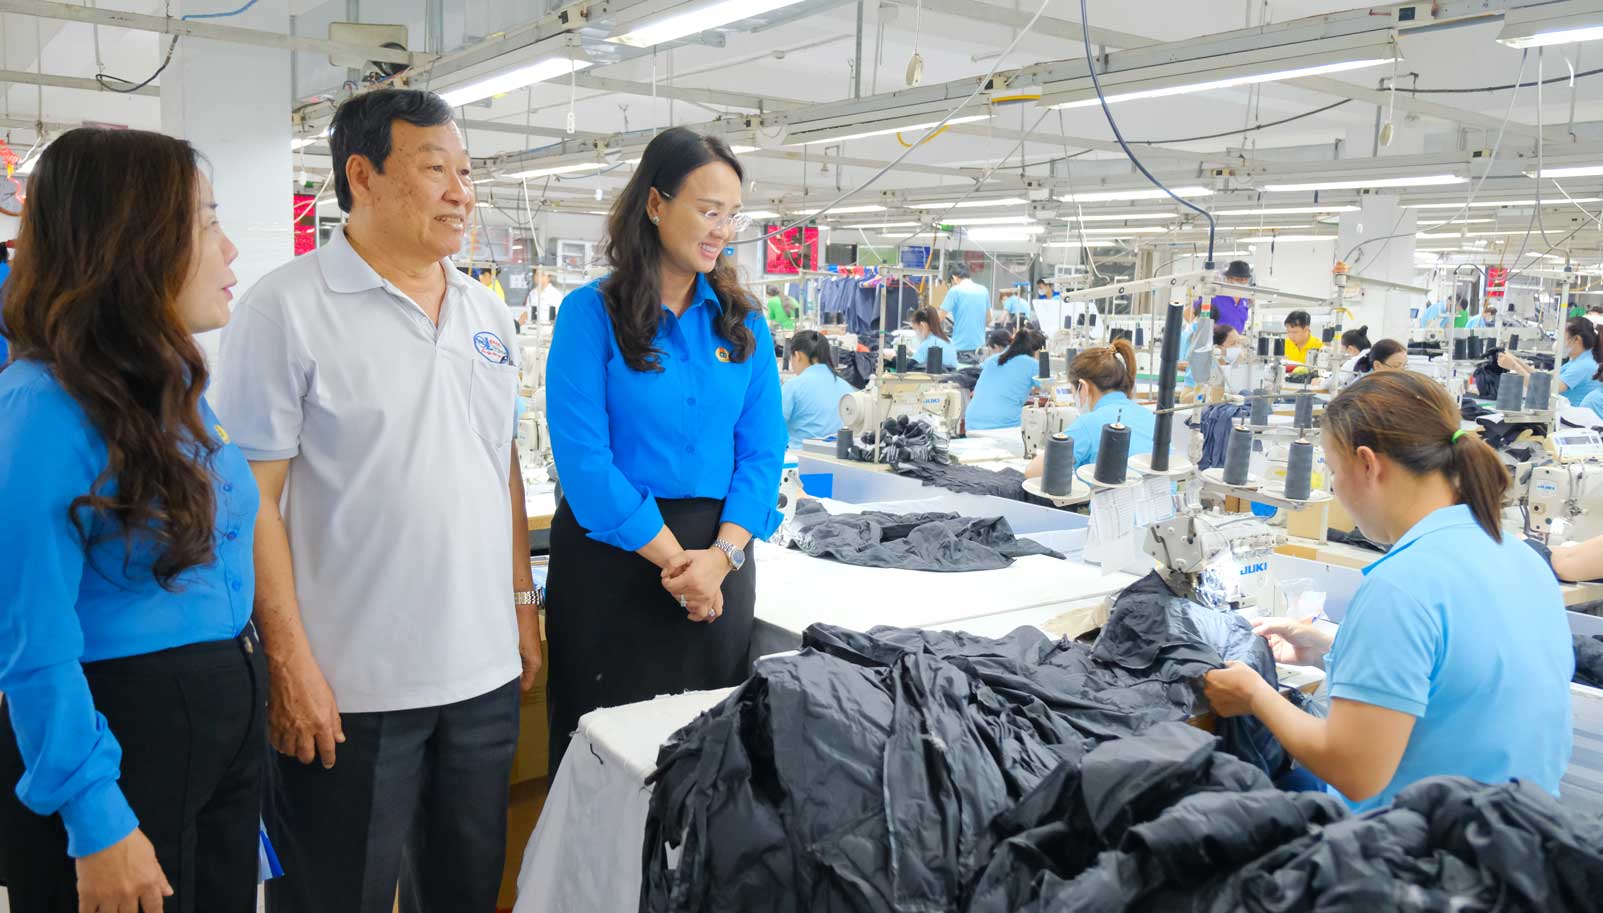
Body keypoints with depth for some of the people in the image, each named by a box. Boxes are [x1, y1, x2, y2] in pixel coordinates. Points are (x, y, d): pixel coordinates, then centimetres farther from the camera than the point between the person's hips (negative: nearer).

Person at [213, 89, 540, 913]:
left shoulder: (486, 313, 9)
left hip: (485, 669, 6)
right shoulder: (286, 309, -9)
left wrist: (523, 605, 12)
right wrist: (290, 663, -15)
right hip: (348, 687, -5)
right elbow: (251, 499, -12)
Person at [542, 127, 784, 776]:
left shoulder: (743, 321, 6)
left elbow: (762, 449, 1)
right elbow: (582, 456, -13)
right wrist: (675, 560, -15)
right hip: (612, 556, -3)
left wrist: (720, 557, -13)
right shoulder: (592, 313, -6)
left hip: (722, 556, 4)